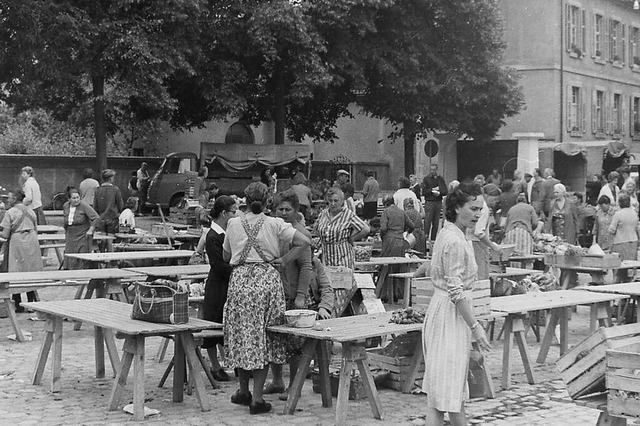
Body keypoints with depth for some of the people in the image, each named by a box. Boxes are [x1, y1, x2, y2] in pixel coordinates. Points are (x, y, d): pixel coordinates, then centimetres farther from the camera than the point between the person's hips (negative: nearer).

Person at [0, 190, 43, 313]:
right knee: (30, 274, 10)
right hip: (32, 245, 5)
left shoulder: (10, 213, -6)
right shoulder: (30, 211, 11)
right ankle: (32, 302, 12)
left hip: (16, 244, -5)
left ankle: (18, 305, 1)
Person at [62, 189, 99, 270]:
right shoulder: (65, 206, 3)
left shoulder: (84, 206, -15)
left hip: (83, 236, -5)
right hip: (70, 237, 5)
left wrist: (90, 230, -15)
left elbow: (96, 218, -16)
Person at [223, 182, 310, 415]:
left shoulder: (234, 224, 3)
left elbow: (226, 256, 14)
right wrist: (283, 259, 1)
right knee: (264, 339, 4)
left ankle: (243, 391, 24)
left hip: (240, 280, 1)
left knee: (241, 336, 14)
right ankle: (257, 398, 3)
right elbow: (304, 242, -7)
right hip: (267, 280, -1)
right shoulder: (275, 224, -2)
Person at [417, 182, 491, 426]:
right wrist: (475, 326, -19)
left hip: (442, 309, 10)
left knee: (454, 387, 16)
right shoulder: (455, 241, -19)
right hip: (450, 314, -10)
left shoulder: (449, 233, 11)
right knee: (444, 389, -5)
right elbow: (456, 290, -22)